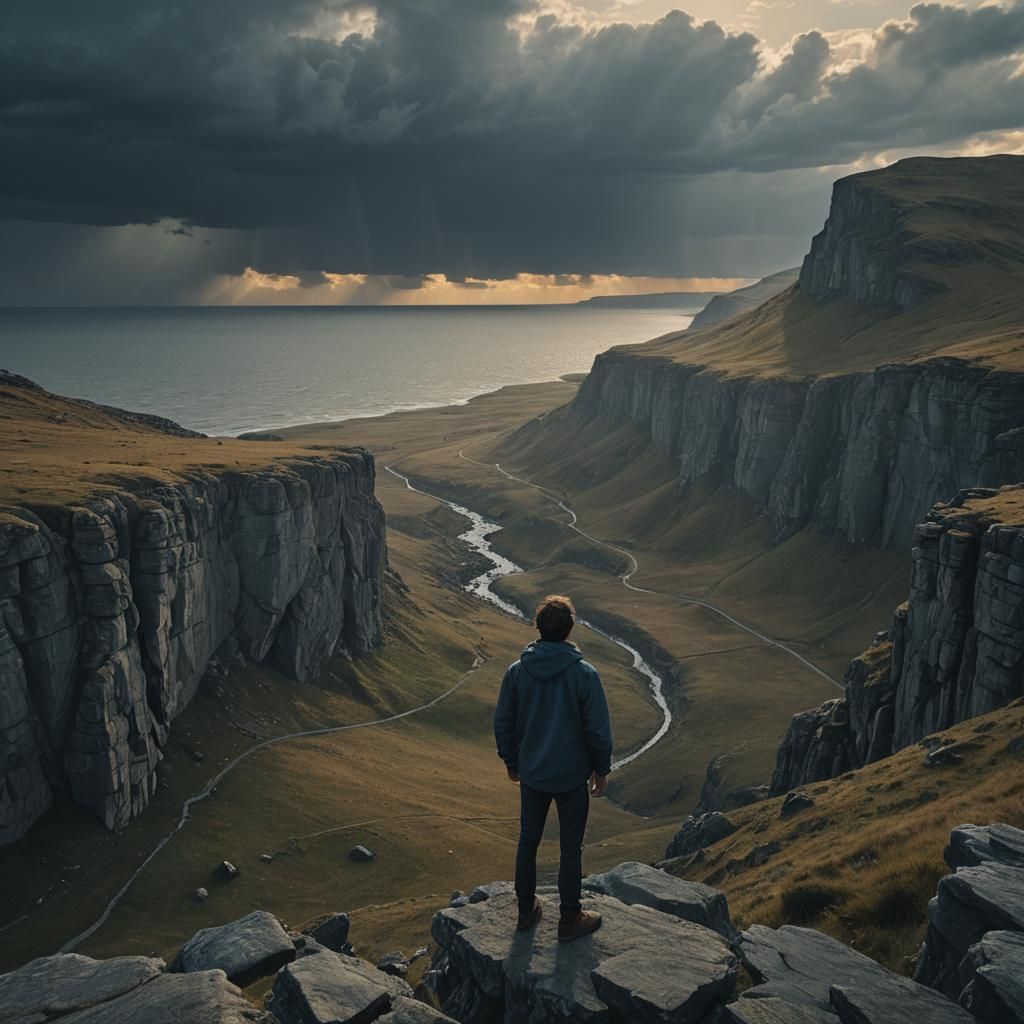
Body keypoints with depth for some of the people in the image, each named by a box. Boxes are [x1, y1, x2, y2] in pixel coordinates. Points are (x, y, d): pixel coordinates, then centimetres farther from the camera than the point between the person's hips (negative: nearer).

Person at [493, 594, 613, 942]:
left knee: (528, 840, 20)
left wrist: (511, 762, 15)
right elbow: (598, 730, -13)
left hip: (532, 774, 3)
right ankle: (570, 919, 26)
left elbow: (502, 724, -1)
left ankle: (526, 910, 34)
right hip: (572, 776, -3)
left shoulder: (516, 671, -10)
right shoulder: (584, 674, -19)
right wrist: (602, 769, 3)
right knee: (571, 848, 13)